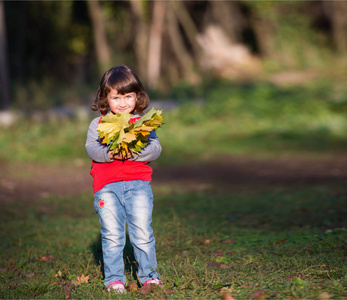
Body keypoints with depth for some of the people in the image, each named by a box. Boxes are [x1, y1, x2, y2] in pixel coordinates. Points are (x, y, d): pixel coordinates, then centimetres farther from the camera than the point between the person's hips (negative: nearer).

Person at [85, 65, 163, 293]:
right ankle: (114, 278, 11)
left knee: (142, 233, -1)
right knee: (112, 235, 1)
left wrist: (135, 152, -18)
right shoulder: (97, 124, 11)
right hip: (107, 186, 0)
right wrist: (109, 154, -21)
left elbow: (156, 149, -1)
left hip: (138, 184, 0)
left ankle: (149, 274, 14)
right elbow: (91, 148, -3)